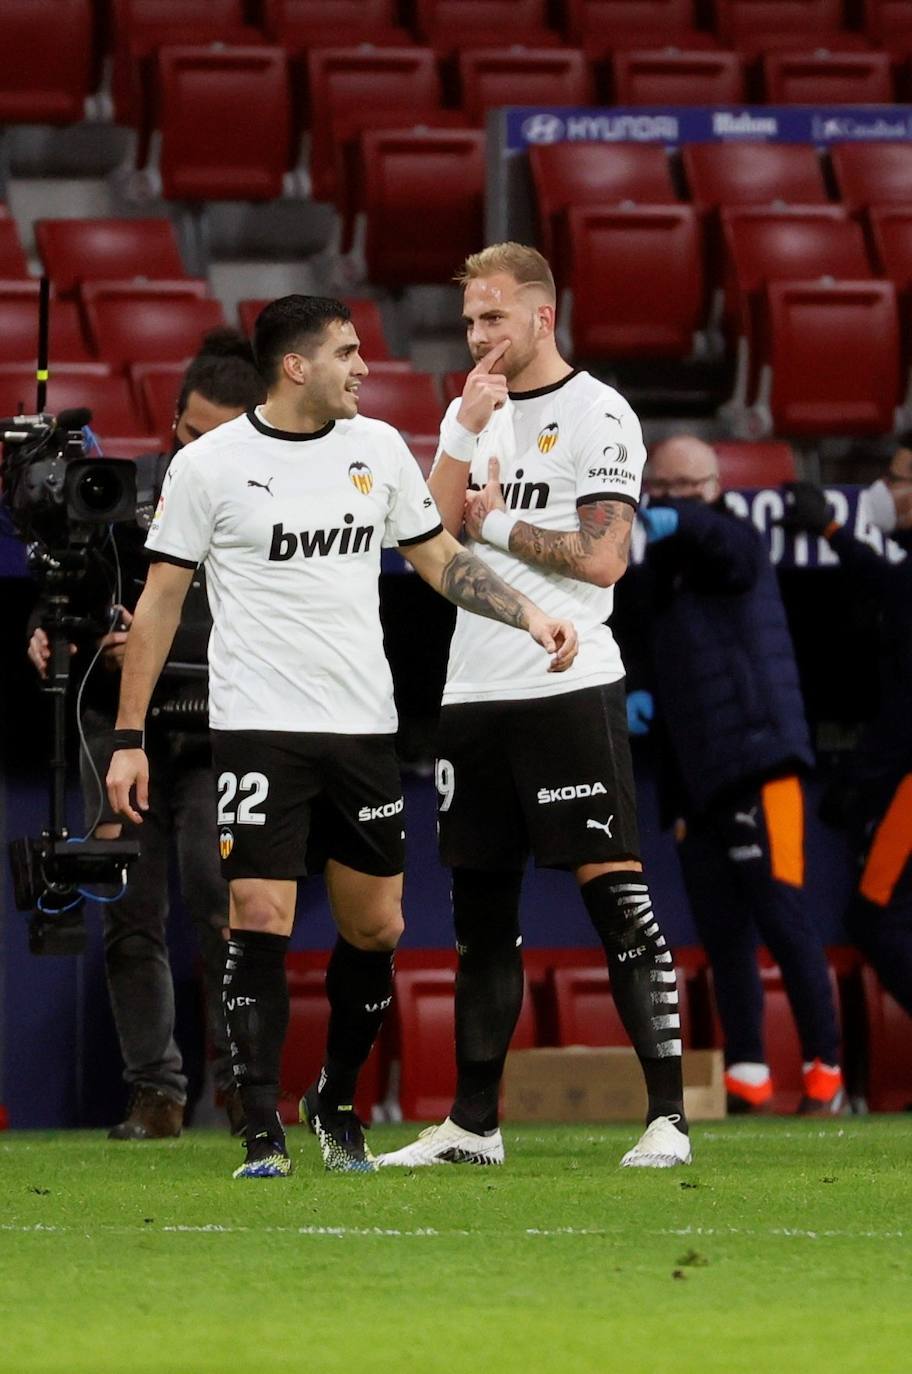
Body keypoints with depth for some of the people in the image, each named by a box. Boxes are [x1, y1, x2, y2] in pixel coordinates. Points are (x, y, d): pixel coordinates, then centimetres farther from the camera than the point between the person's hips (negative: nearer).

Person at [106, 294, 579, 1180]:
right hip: (257, 730, -4)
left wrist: (529, 617, 4)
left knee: (375, 929, 6)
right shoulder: (208, 465, -4)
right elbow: (160, 600, 1)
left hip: (362, 725, 4)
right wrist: (129, 737, -1)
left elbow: (438, 559, 17)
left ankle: (336, 1105, 26)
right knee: (260, 923, -11)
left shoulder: (378, 447, 8)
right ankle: (263, 1134, -6)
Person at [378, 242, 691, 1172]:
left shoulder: (597, 414, -5)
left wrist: (495, 523, -4)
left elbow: (603, 558, -14)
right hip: (473, 693, 7)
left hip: (568, 686, -7)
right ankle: (472, 1125, 17)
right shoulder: (470, 414, 16)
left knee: (614, 894, -10)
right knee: (480, 913, 10)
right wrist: (467, 431, -5)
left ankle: (668, 1117, -11)